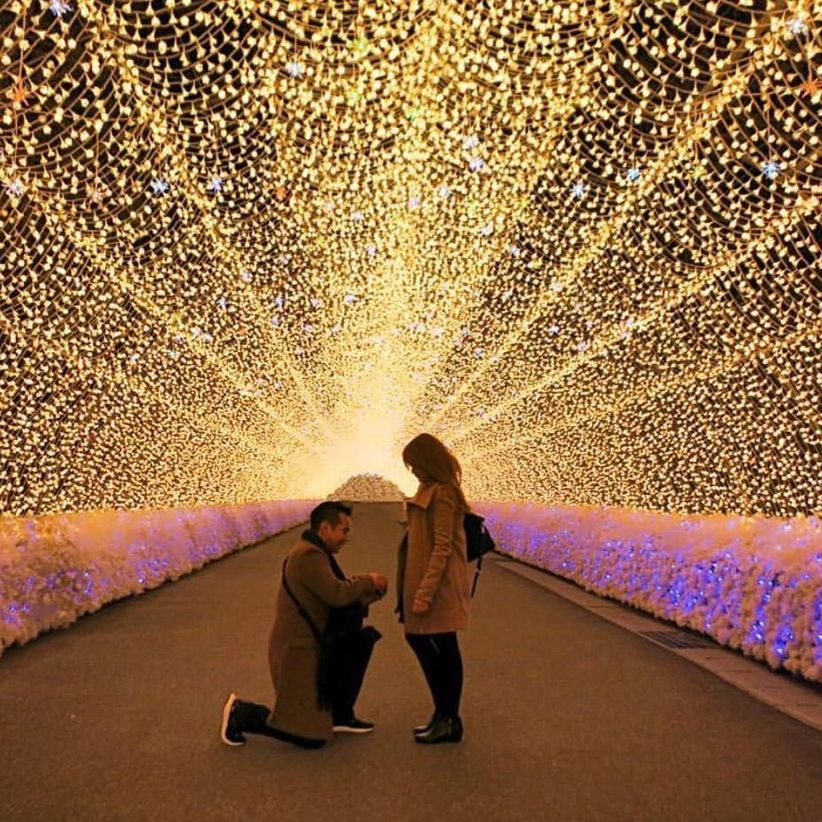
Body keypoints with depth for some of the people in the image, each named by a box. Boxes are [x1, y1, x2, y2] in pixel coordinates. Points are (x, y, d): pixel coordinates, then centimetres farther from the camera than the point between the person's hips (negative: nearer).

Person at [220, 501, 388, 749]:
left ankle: (340, 715, 14)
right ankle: (241, 714, 7)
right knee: (312, 738, -5)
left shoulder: (315, 553, 12)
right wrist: (368, 581, -13)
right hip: (299, 654, -10)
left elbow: (337, 598, 14)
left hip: (310, 647, 10)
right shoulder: (309, 555, -20)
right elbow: (337, 594, -30)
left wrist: (372, 590, 0)